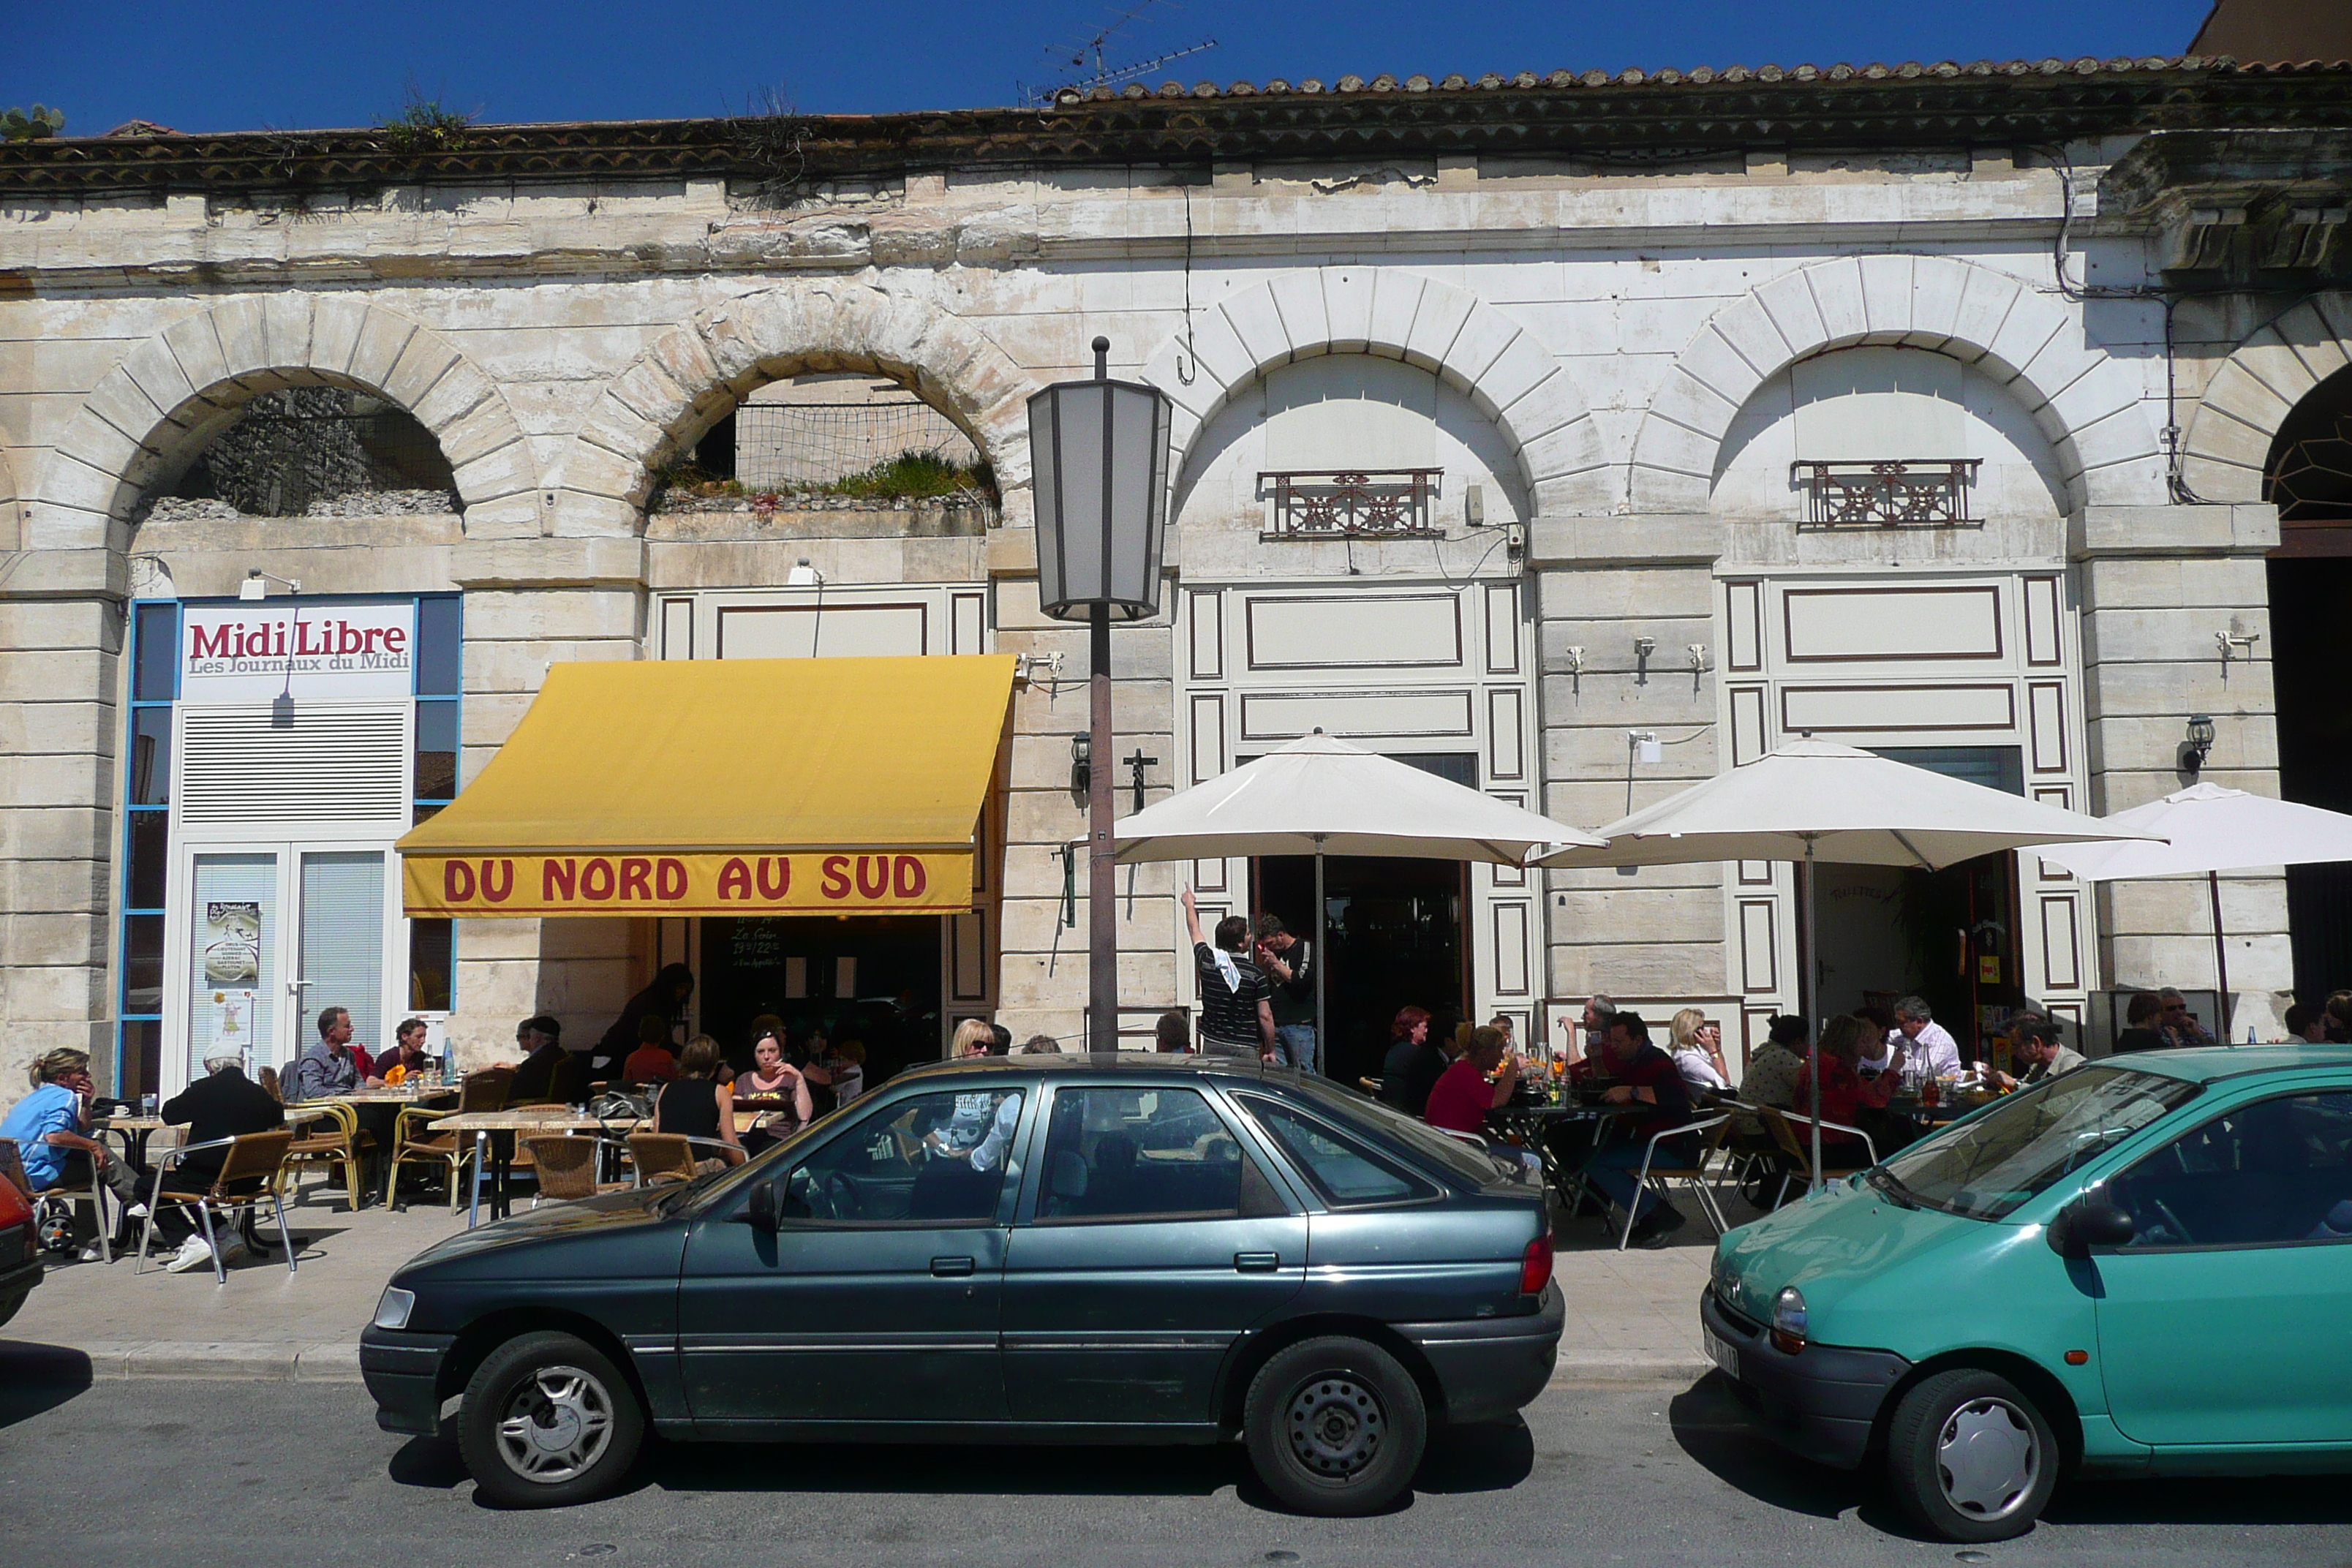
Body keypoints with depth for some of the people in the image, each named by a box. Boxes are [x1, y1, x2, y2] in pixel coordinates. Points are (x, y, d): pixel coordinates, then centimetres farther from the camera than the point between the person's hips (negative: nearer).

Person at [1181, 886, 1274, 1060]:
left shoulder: (1207, 961, 0)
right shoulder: (1256, 974, -8)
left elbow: (1194, 930, 21)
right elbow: (1265, 1016, -6)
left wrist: (1189, 906, 40)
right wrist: (1270, 1051, 4)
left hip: (1212, 1046, 3)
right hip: (1246, 1049, -3)